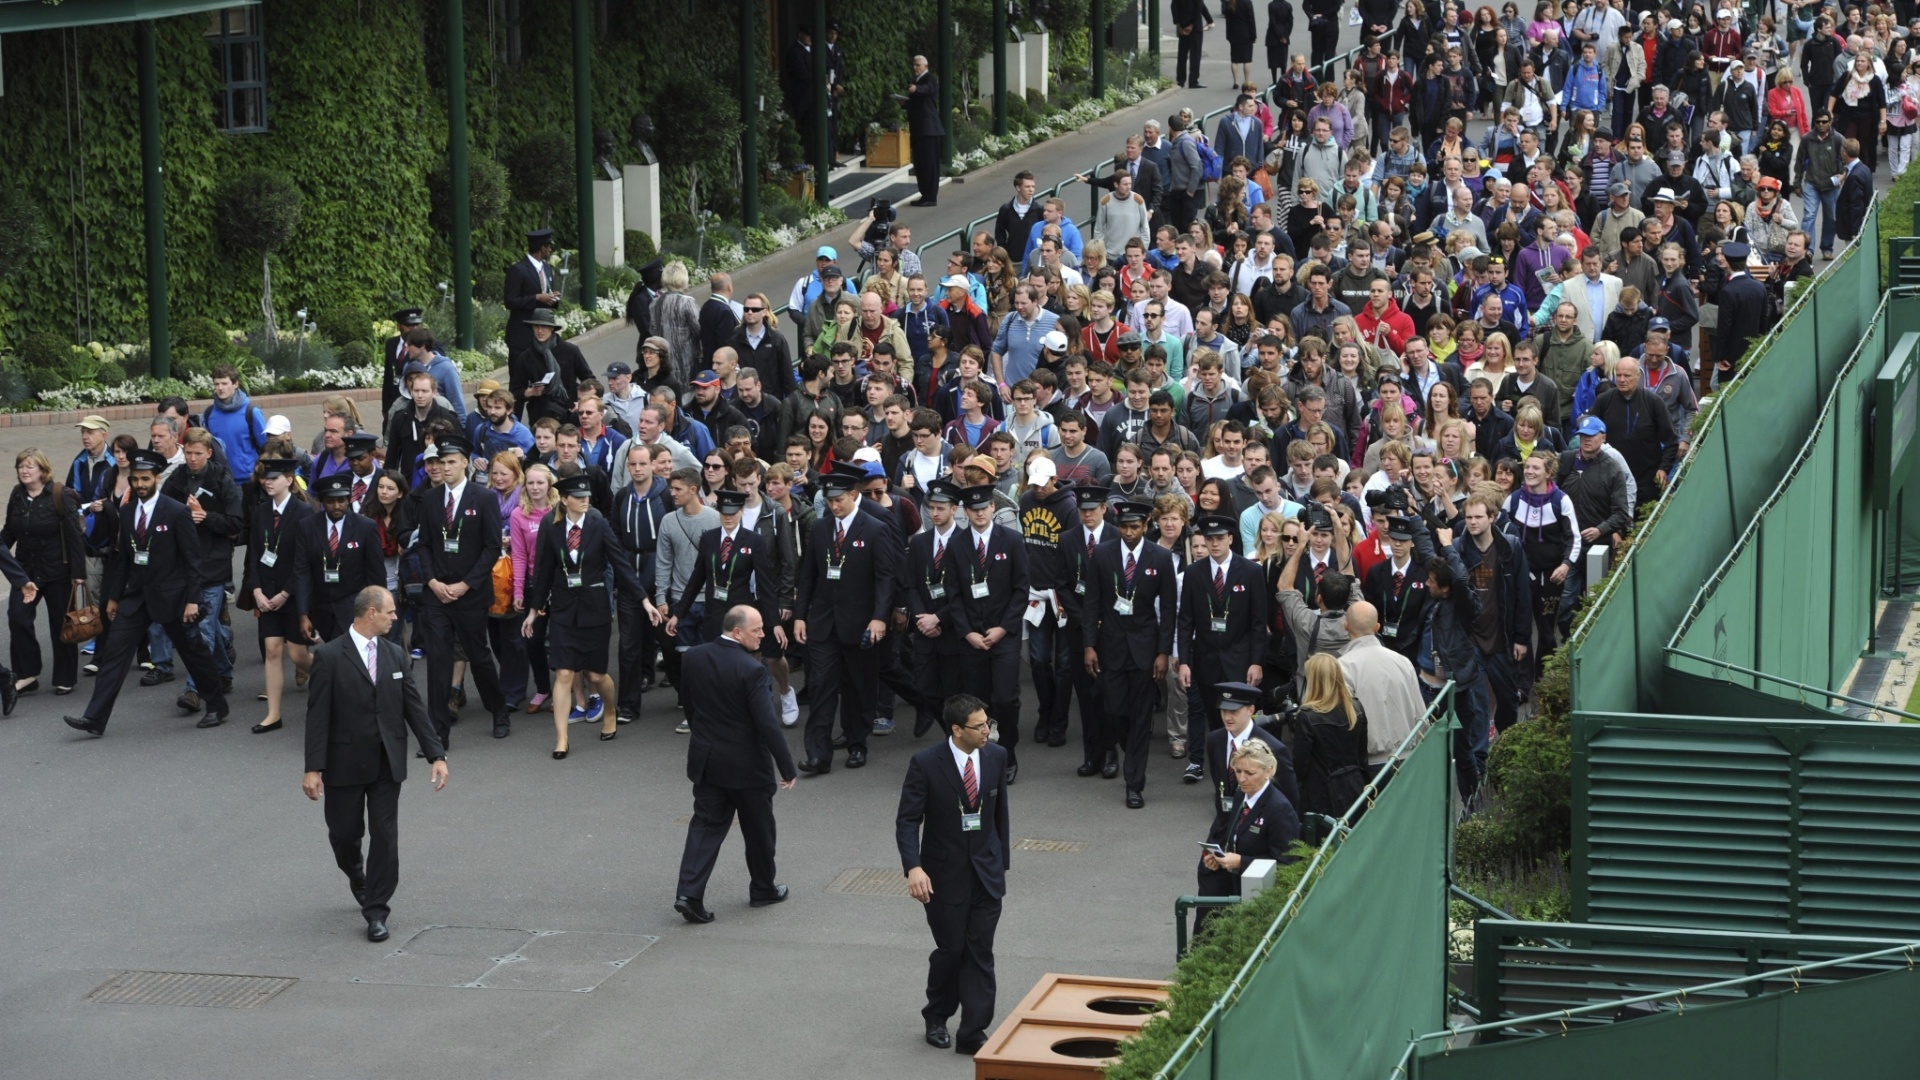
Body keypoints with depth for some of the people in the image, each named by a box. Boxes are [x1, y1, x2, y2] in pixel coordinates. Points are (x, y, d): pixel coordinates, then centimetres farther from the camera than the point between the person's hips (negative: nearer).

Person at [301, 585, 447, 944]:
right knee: (344, 833, 7)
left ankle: (376, 911, 7)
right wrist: (313, 768, -15)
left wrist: (436, 754, 0)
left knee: (384, 836, -1)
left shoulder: (395, 655, 5)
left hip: (387, 763, 3)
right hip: (345, 764, -3)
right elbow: (318, 716, -10)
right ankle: (356, 873, 42)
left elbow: (414, 708, 6)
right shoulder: (329, 656, -10)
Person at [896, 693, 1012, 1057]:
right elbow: (907, 820, -14)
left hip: (986, 872, 3)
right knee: (950, 949, 7)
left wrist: (1002, 861, 12)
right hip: (945, 874, -3)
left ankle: (973, 1034, 3)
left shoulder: (996, 757, -3)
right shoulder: (926, 764, -15)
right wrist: (914, 867, -27)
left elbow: (1000, 811, 9)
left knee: (980, 953, 0)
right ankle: (936, 1019, 31)